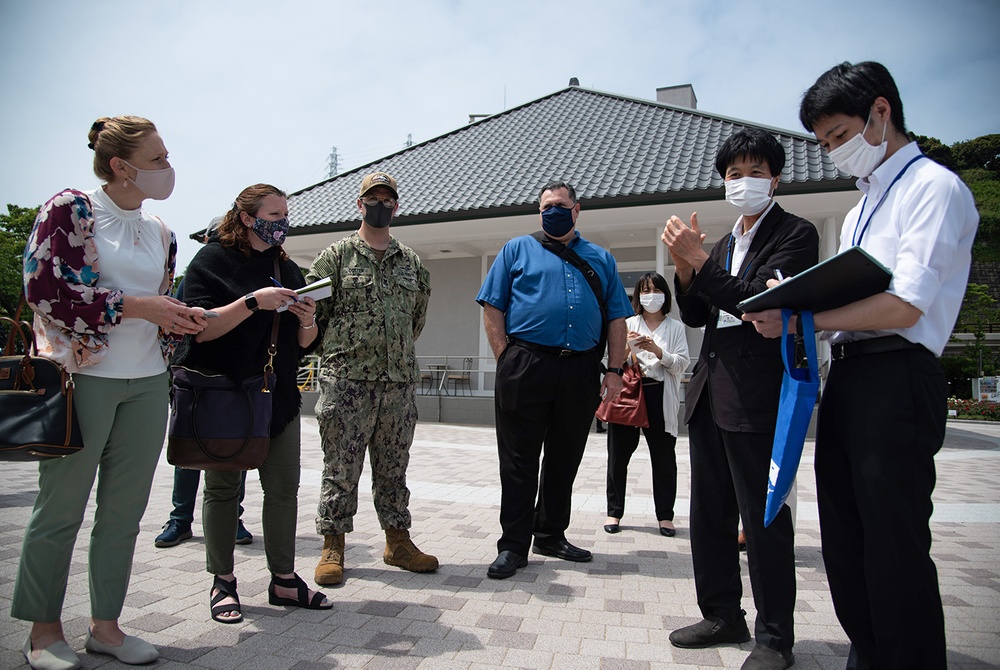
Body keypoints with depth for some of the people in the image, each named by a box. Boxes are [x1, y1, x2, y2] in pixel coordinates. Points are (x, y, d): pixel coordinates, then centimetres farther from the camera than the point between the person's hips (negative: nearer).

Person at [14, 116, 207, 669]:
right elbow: (45, 290, -13)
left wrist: (183, 320, 0)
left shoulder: (159, 232, 14)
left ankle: (105, 623, 22)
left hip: (147, 384, 6)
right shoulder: (69, 208, -4)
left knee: (124, 510, 9)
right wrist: (137, 306, -16)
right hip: (82, 376, -5)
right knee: (61, 508, 4)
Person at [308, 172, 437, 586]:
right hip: (346, 380, -3)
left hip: (400, 380, 4)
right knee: (341, 467, 2)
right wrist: (343, 347, 2)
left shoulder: (411, 261, 14)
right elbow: (312, 309, 1)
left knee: (394, 466, 11)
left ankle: (398, 541, 22)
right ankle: (333, 545, 16)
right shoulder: (336, 255, 3)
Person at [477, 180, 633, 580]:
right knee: (519, 460, 0)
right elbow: (493, 310, 3)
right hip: (525, 367, -3)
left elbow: (616, 319, 14)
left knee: (565, 459, 12)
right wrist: (506, 361, -7)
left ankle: (551, 536, 28)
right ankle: (513, 545, 11)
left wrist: (614, 370, 3)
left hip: (581, 372, 3)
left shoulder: (601, 259, 18)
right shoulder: (517, 250, 10)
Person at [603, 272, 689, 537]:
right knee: (619, 454, 3)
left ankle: (665, 515, 16)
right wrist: (625, 346, -12)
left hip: (660, 397, 0)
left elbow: (682, 364, 0)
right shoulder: (628, 324, 11)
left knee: (663, 456, 4)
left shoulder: (675, 327, 9)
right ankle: (614, 512, 13)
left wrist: (657, 350, -14)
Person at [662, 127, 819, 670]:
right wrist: (684, 267, -4)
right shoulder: (725, 244, 18)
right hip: (710, 390, 8)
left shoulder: (795, 234, -3)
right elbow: (695, 316, 12)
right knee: (709, 513, 14)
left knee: (763, 518, 2)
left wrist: (699, 260, -19)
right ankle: (722, 615, 30)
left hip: (757, 394, -7)